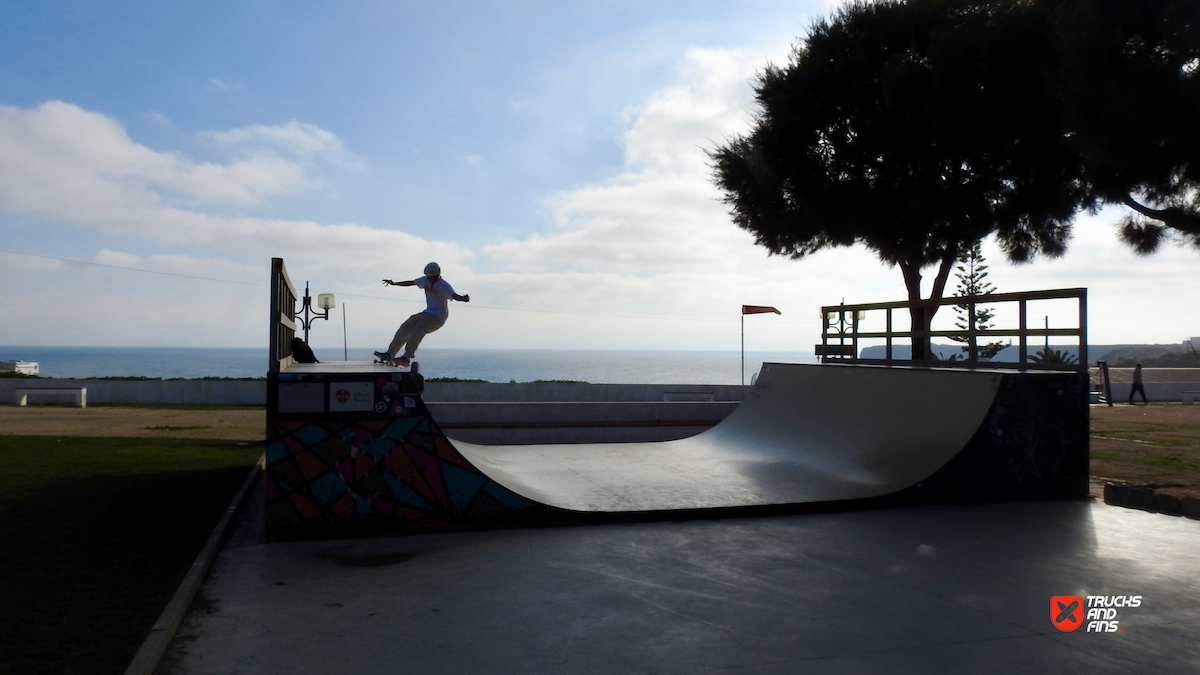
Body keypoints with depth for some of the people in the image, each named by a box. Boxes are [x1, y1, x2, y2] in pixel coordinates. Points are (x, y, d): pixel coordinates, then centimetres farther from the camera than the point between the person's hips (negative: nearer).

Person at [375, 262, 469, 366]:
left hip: (438, 316, -9)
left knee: (419, 329, -30)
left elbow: (455, 296, -35)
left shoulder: (444, 286, -18)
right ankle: (389, 354, 9)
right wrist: (394, 283, 27)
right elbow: (411, 283, 20)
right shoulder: (426, 280, 6)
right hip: (428, 313, 9)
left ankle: (406, 358, -35)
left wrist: (463, 298, -58)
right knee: (405, 327, 3)